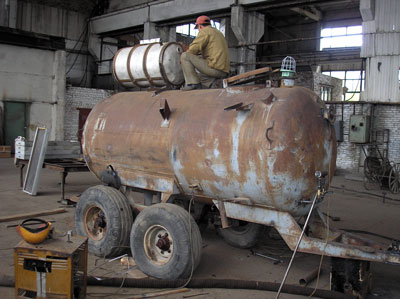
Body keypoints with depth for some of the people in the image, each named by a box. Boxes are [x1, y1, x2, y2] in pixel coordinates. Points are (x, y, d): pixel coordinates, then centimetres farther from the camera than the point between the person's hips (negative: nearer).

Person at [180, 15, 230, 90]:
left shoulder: (204, 31, -2)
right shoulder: (218, 32, 26)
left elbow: (193, 49, -11)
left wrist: (184, 59, 7)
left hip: (214, 67, -9)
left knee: (184, 56, -7)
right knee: (199, 76, 34)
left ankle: (193, 83, -15)